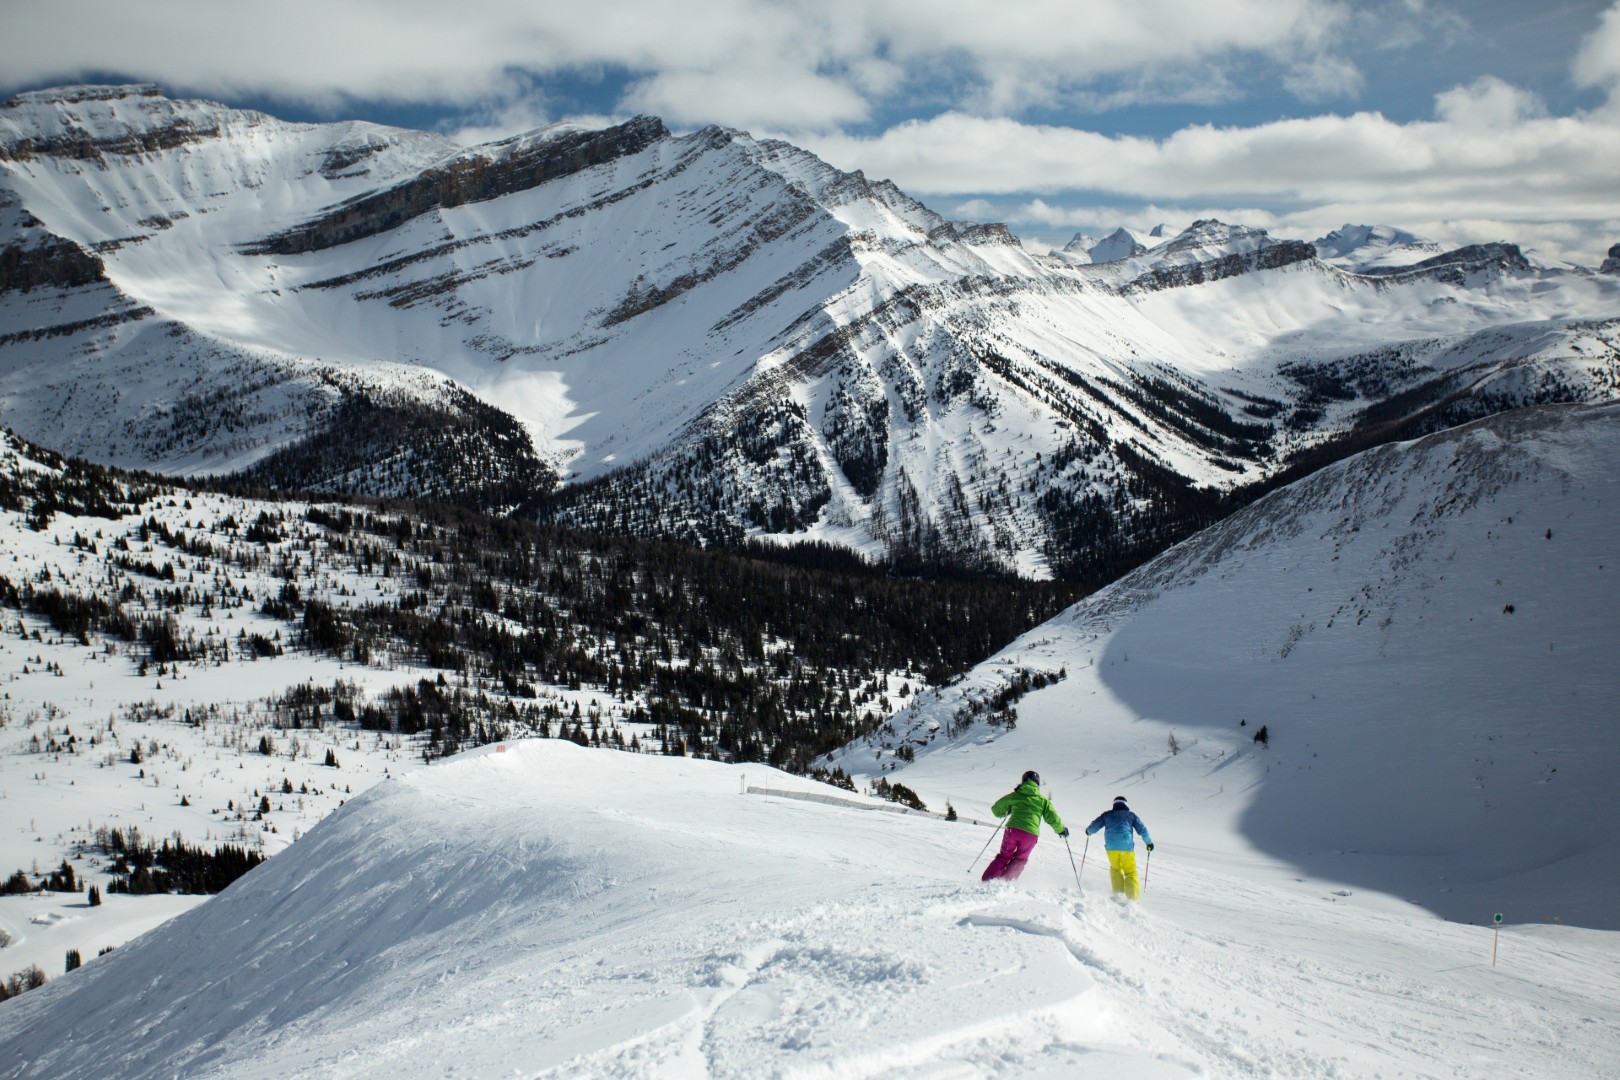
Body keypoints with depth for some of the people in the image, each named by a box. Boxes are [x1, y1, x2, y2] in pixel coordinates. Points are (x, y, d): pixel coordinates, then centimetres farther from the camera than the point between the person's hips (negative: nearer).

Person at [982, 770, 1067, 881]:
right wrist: (1061, 829, 27)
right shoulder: (1043, 800, 12)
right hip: (1031, 834, -1)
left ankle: (987, 881, 4)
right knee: (1019, 860, 18)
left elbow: (996, 809, 21)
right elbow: (1053, 818, 9)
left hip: (1012, 830, 1)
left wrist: (1005, 812, 42)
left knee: (1004, 857, 15)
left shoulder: (1015, 795, 14)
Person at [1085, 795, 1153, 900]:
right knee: (1130, 872, 6)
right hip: (1127, 847, -1)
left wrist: (1088, 831, 33)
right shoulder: (1131, 814, 14)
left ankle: (1118, 894, 6)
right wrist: (1149, 842, 24)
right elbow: (1142, 829, 11)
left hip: (1111, 847, 1)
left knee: (1115, 869, 21)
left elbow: (1094, 826, 11)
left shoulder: (1107, 814, 15)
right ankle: (1133, 897, -9)